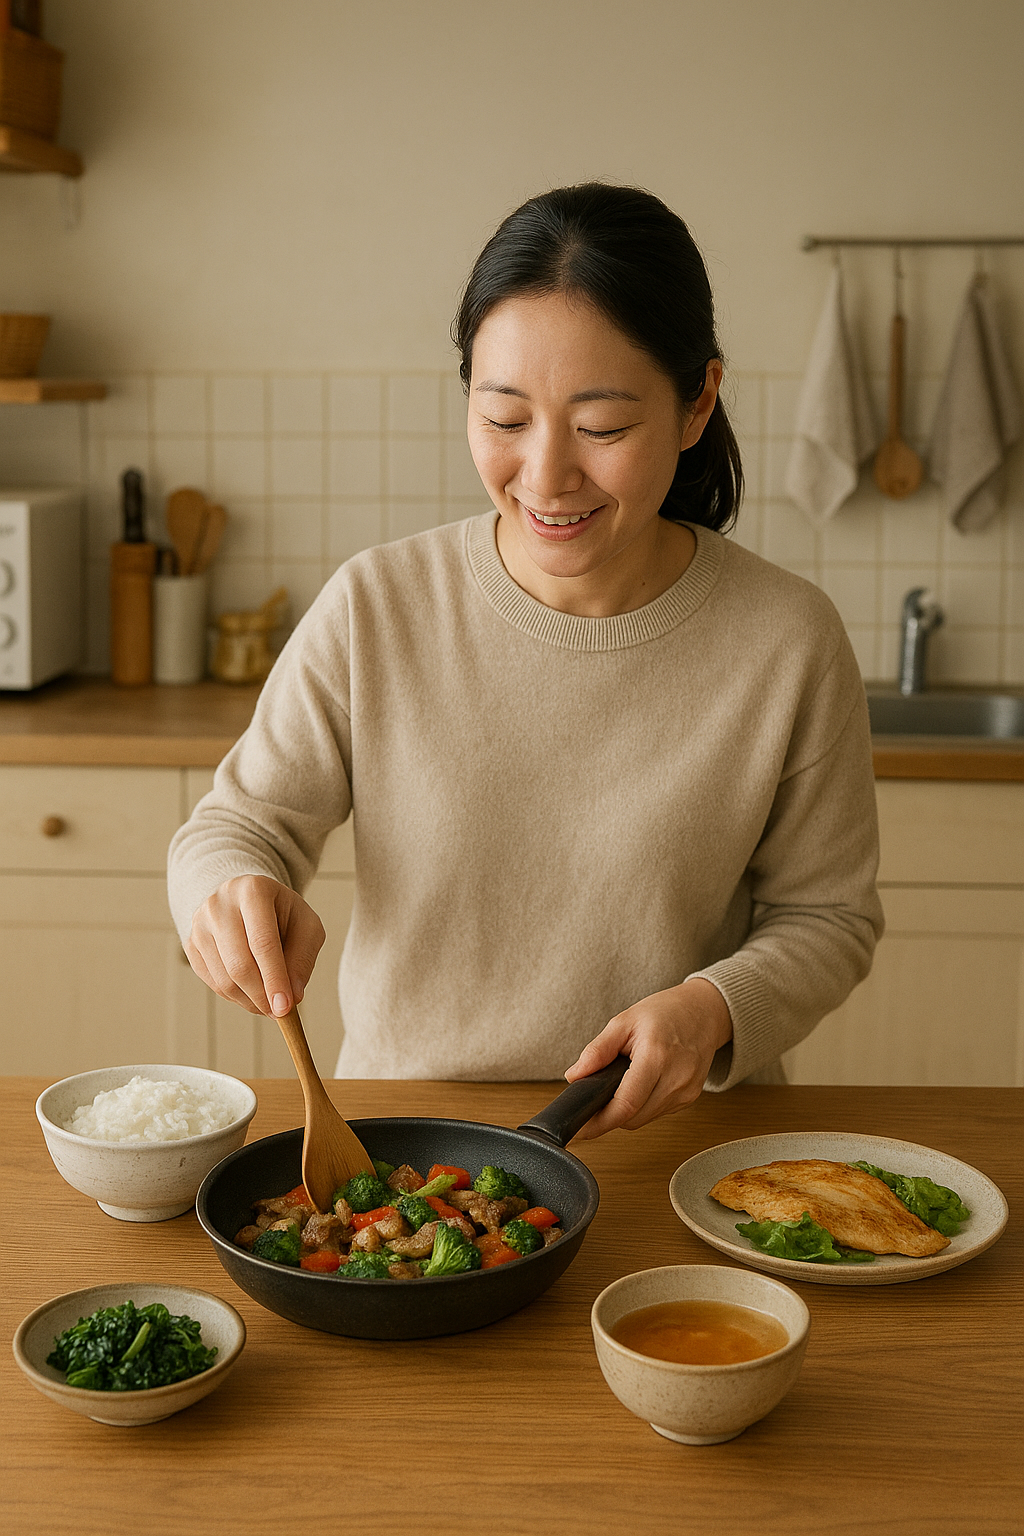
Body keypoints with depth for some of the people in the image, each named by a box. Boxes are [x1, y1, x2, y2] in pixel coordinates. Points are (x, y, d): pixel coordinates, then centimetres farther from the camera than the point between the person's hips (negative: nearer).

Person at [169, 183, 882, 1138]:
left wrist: (715, 1010, -16)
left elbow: (825, 917, 3)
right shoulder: (373, 609, -6)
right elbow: (242, 820, 2)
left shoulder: (789, 642, -7)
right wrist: (229, 887, -21)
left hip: (673, 1136, 2)